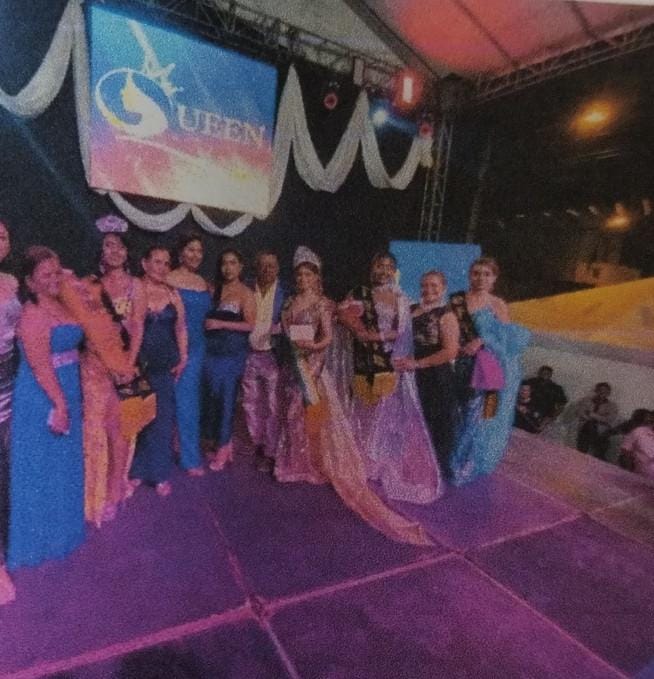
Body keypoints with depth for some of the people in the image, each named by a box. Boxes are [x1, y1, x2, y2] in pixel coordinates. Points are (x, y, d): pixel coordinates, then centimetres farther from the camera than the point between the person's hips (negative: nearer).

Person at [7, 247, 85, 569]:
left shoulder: (60, 306, 9)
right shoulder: (32, 314, -18)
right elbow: (40, 366, -22)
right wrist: (59, 404, -22)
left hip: (65, 396, 9)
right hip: (42, 401, -9)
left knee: (64, 467, 21)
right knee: (43, 470, 6)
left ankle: (60, 528, 39)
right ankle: (40, 539, 24)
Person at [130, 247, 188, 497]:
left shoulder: (173, 294, 8)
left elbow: (181, 328, 11)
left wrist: (183, 357, 3)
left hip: (166, 364, 2)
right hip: (138, 363, -2)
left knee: (163, 418, 6)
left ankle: (160, 474, 19)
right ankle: (137, 469, 26)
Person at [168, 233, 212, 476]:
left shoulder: (203, 283, 13)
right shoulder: (169, 280, -6)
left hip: (197, 347, 5)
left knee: (191, 400, 11)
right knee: (185, 401, -1)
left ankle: (188, 451, 24)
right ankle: (190, 457, 11)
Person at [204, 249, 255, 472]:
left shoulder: (246, 293, -2)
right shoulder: (214, 289, 13)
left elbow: (250, 324, -10)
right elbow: (207, 315, 21)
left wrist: (221, 324, -14)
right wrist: (206, 322, 0)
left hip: (234, 351, -5)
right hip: (212, 349, 5)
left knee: (227, 397, -2)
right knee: (216, 396, 7)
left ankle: (223, 447, 9)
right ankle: (226, 439, 24)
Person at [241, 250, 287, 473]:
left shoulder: (284, 293, -1)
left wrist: (281, 328, -18)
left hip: (273, 355, -3)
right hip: (250, 355, 3)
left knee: (273, 406, 2)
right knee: (251, 404, 11)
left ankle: (269, 453, 14)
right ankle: (258, 445, 29)